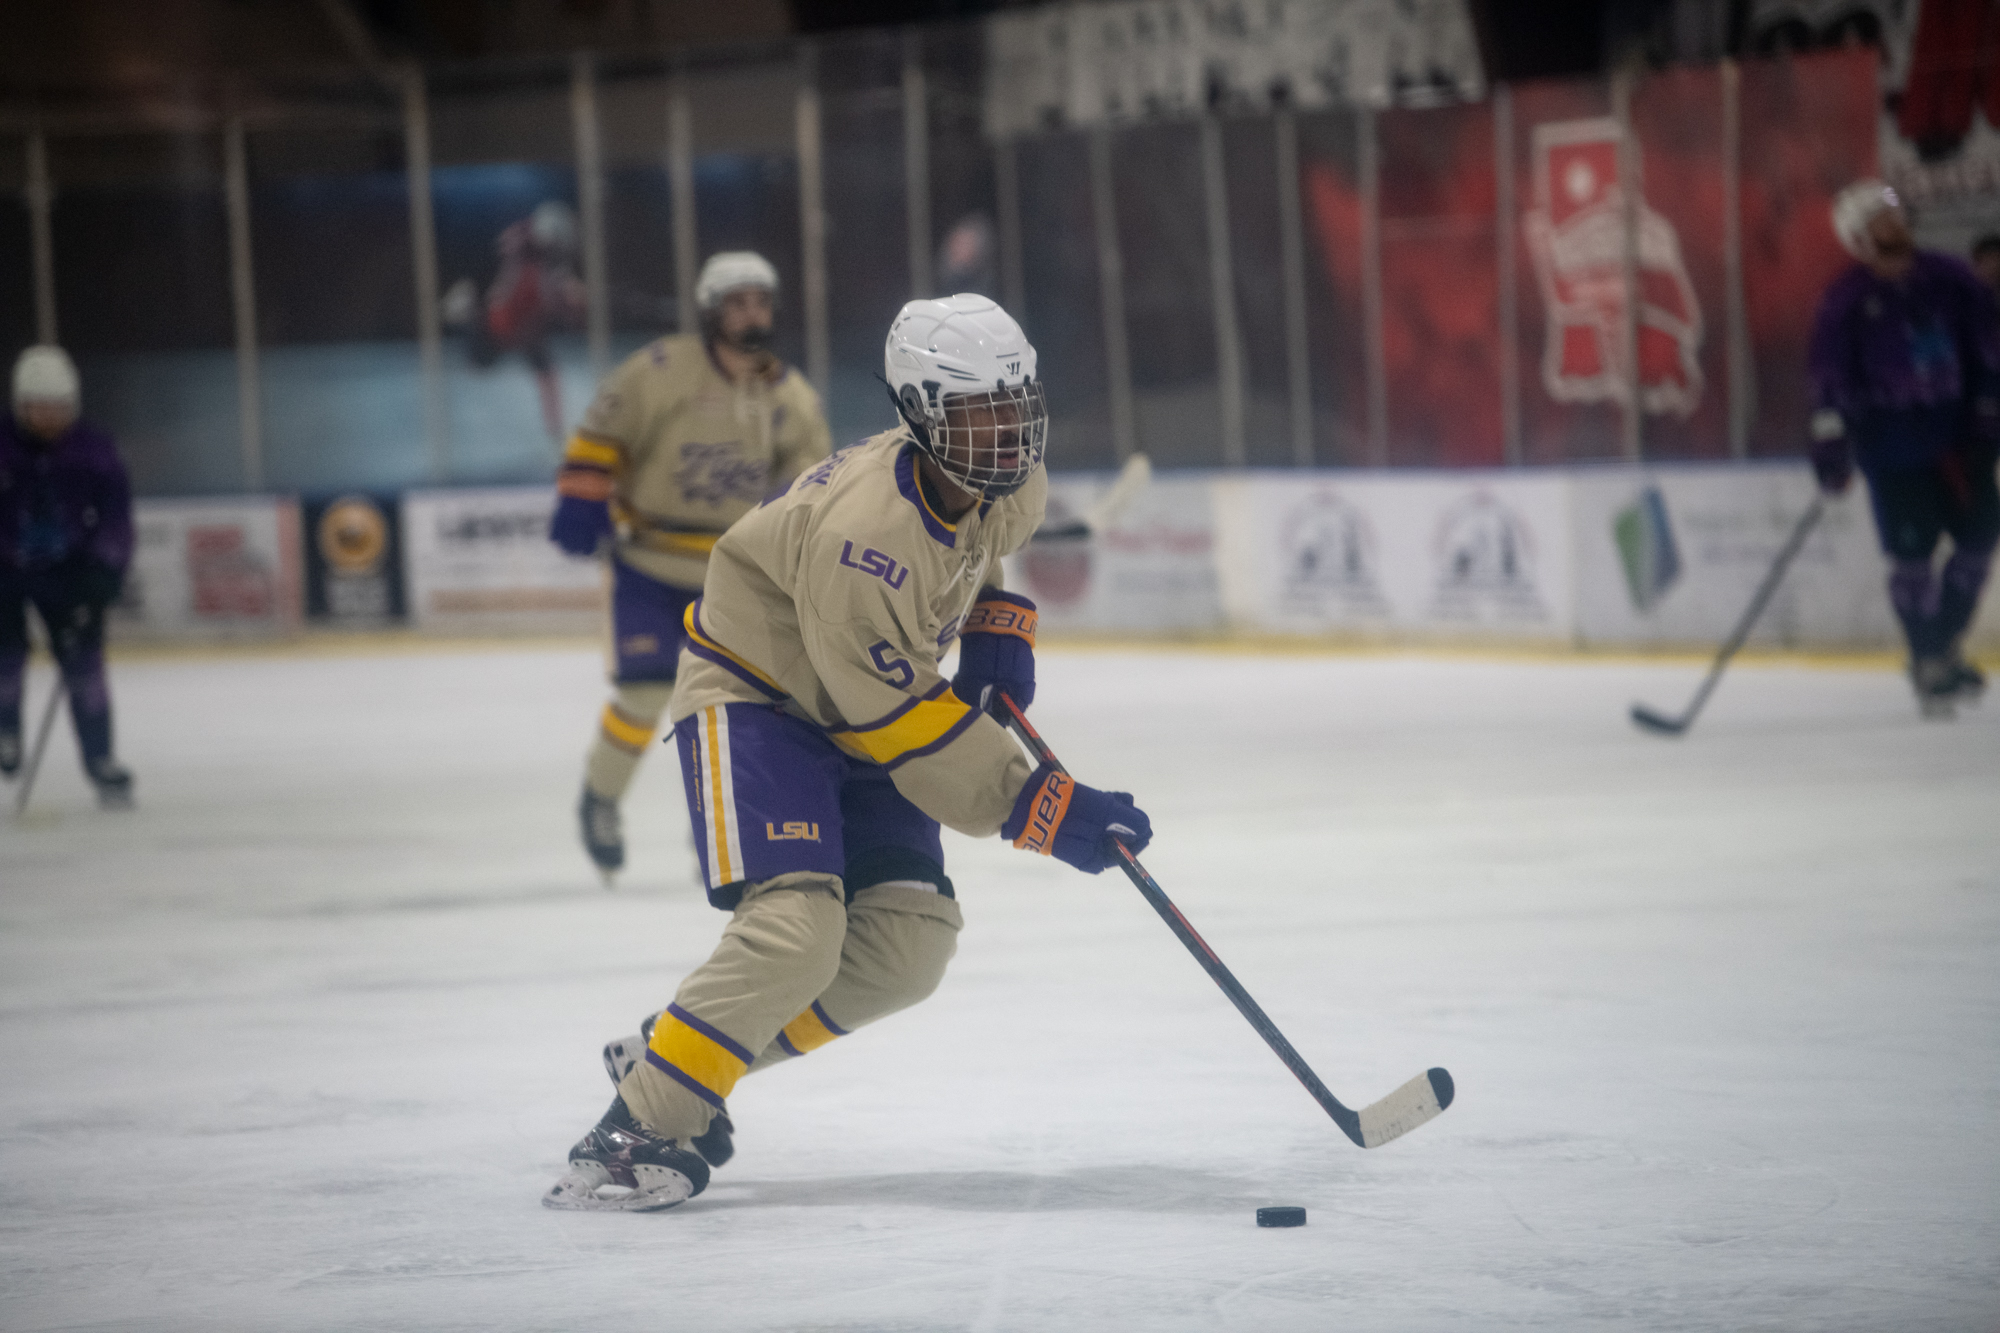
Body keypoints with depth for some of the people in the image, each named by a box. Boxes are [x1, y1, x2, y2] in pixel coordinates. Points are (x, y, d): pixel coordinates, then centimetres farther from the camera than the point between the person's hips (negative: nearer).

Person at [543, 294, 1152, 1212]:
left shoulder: (1014, 488, -9)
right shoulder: (862, 531, -34)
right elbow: (906, 724, -29)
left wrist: (998, 627, 3)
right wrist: (1040, 810, -27)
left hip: (851, 709, 8)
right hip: (750, 695, -8)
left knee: (910, 941, -4)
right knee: (794, 925, -27)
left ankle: (678, 1062, 7)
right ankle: (635, 1129, -19)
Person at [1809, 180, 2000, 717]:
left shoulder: (1948, 280, 3)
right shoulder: (1847, 300, -7)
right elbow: (1830, 372, -11)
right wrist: (1831, 438, -18)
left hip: (1956, 432, 4)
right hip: (1891, 439, -4)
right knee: (1912, 552, -7)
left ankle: (1945, 643, 21)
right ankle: (1929, 663, 5)